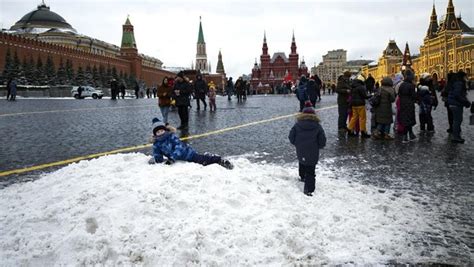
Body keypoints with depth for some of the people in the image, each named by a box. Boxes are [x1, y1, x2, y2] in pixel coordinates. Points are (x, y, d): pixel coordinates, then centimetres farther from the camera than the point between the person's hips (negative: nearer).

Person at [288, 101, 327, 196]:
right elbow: (322, 142, -4)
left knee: (302, 163, 31)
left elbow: (291, 138, -3)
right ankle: (308, 189, -3)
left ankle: (303, 177, 53)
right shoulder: (318, 126, -6)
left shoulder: (297, 125, -5)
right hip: (313, 154, -2)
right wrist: (318, 146, 16)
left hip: (300, 153, 3)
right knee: (310, 171, 3)